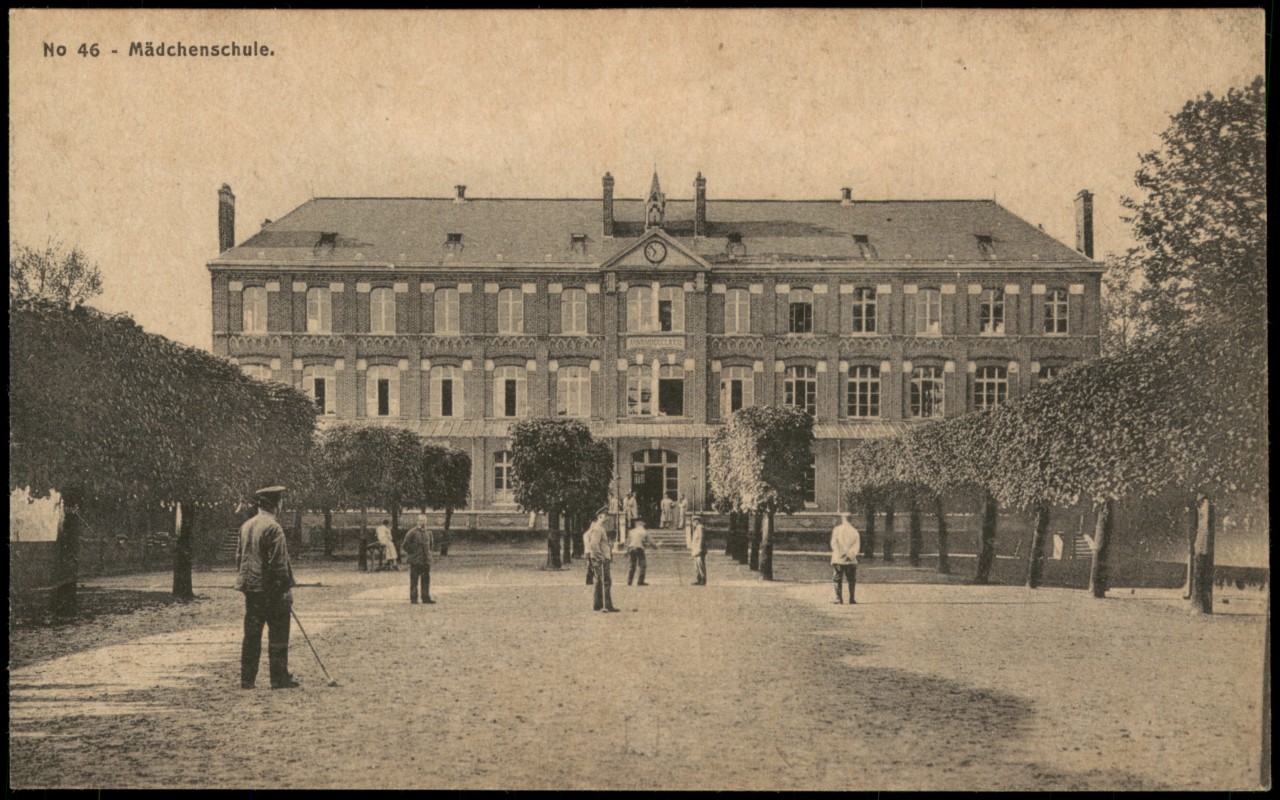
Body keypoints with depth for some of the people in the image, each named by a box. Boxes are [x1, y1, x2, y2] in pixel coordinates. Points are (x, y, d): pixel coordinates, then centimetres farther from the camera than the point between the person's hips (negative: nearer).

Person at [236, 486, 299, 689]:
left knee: (251, 635, 10)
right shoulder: (273, 528, -14)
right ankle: (279, 678, 3)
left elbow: (239, 556, 15)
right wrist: (287, 588, -10)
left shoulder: (246, 526, 10)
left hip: (250, 588, 7)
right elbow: (279, 563, -16)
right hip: (272, 589, -7)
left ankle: (247, 679, 12)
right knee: (278, 635, 1)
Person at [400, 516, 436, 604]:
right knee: (414, 580, -1)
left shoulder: (428, 532, 9)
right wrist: (411, 554, -3)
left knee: (426, 579, 7)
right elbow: (405, 545, -6)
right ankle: (413, 599, 5)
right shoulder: (412, 533, -9)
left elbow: (431, 543, 26)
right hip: (415, 561, -6)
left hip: (426, 560, 6)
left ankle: (426, 597, 13)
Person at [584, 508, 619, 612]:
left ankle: (597, 605, 17)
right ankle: (607, 606, -14)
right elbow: (594, 545, -24)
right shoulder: (597, 529, -15)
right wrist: (600, 558, -22)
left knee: (600, 582, 13)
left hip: (602, 559, 11)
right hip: (601, 560, -11)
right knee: (606, 582, -12)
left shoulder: (600, 528, 17)